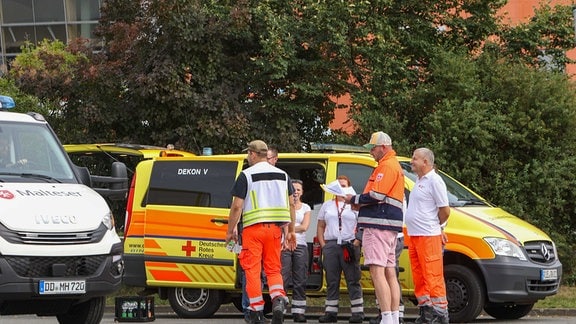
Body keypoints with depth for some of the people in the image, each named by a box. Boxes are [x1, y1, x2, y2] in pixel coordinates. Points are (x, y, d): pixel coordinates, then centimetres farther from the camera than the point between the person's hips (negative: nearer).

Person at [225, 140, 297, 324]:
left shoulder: (246, 175, -4)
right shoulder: (282, 175, 12)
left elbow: (237, 206, -7)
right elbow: (291, 204, 13)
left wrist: (230, 231, 2)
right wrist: (291, 231, 19)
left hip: (253, 228, -4)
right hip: (275, 228, 5)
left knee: (252, 269, 1)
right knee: (273, 268, 11)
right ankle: (278, 298, -15)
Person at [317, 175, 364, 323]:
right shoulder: (327, 205, 17)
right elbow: (320, 227, 18)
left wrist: (356, 242, -12)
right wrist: (323, 245, 6)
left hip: (349, 245, -4)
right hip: (330, 245, 4)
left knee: (353, 281, -4)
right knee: (331, 281, 5)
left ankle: (357, 312, -4)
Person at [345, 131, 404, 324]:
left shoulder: (387, 166, -10)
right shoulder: (394, 165, 24)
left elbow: (376, 195, -19)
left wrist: (354, 199, -6)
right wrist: (361, 203, 12)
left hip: (378, 226, -11)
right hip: (390, 228, 11)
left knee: (377, 271, -15)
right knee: (389, 272, 13)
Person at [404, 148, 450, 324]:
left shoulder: (434, 181, -11)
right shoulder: (420, 180, 17)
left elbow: (445, 210, -12)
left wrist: (434, 226, 1)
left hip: (428, 237, -10)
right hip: (414, 236, 10)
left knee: (433, 277, -9)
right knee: (419, 277, 11)